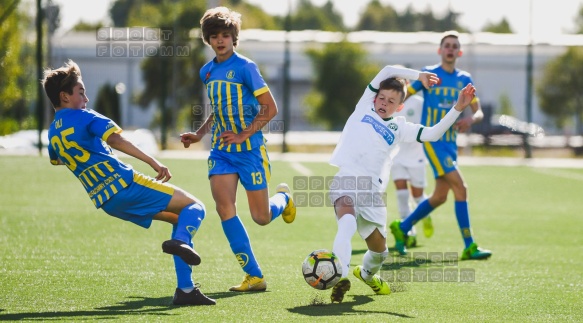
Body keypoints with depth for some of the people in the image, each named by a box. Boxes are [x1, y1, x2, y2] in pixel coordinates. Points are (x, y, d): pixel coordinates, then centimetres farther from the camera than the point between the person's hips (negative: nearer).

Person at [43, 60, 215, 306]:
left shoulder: (53, 133, 16)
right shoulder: (83, 117, -6)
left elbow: (55, 160, 38)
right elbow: (114, 139, -24)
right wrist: (152, 162, -28)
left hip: (105, 201, 8)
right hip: (125, 184, -8)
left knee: (179, 219, 20)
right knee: (194, 206, -4)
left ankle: (185, 289, 7)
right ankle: (180, 241, -37)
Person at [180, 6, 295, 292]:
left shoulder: (245, 67, -11)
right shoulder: (207, 72, 8)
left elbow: (270, 108, -11)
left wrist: (243, 135, -18)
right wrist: (199, 134, 10)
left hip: (249, 149, -5)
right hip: (221, 150, 5)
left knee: (261, 217, 1)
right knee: (224, 208, -14)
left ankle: (283, 197, 39)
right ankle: (254, 276, -9)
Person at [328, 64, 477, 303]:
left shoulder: (399, 128, 17)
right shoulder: (364, 108, 16)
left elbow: (433, 134, 7)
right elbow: (387, 71, 12)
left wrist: (457, 109, 1)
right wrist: (418, 75, 14)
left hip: (373, 191, 3)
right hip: (346, 181, -3)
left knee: (379, 247, 12)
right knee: (347, 221, -34)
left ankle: (368, 273, 47)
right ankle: (340, 277, -48)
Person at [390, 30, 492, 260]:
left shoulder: (464, 79, 9)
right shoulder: (429, 74, -3)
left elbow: (478, 112, 8)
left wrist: (471, 119, -15)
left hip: (451, 143, 6)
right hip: (432, 140, -6)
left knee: (440, 197, 10)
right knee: (460, 188, -17)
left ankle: (402, 228, 29)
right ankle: (469, 247, -15)